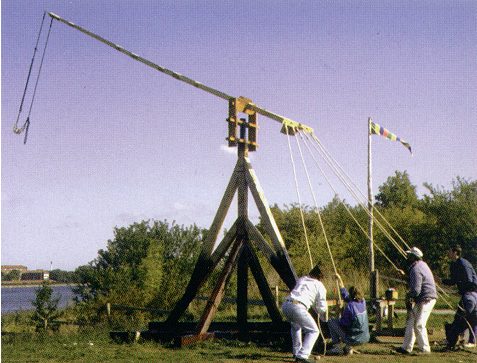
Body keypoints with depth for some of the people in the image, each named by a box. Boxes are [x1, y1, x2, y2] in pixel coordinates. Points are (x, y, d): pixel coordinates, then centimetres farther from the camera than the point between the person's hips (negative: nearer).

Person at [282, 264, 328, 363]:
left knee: (295, 326, 34)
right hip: (298, 307, -6)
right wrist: (324, 316, 35)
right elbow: (321, 306, 14)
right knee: (313, 331, 7)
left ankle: (296, 352, 35)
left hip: (285, 305, 6)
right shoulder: (319, 286, 13)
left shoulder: (301, 279, 29)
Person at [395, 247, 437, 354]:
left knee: (419, 325, -6)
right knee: (411, 321, 12)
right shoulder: (422, 264, 14)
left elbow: (416, 290, -23)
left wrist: (409, 297, -4)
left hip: (425, 299, -11)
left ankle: (425, 349, 2)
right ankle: (406, 347, 16)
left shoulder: (416, 269, -19)